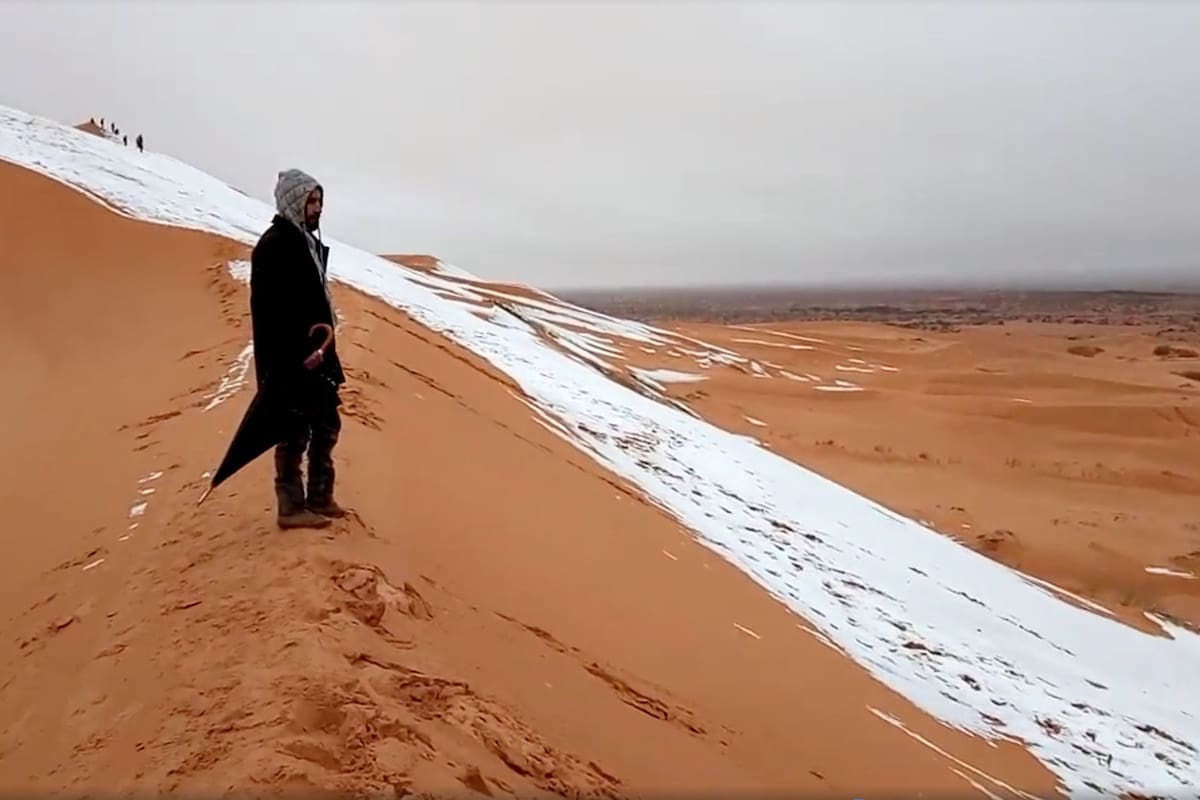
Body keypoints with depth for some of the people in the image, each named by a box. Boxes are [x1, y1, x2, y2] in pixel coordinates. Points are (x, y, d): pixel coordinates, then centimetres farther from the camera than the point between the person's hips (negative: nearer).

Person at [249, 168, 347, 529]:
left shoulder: (307, 241, 14)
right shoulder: (274, 245, -15)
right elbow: (271, 310, -21)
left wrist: (321, 347, 12)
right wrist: (299, 353, -23)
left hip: (314, 355, 10)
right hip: (290, 361, -10)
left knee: (327, 424, 15)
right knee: (296, 431, -2)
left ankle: (319, 498, 26)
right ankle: (292, 508, 9)